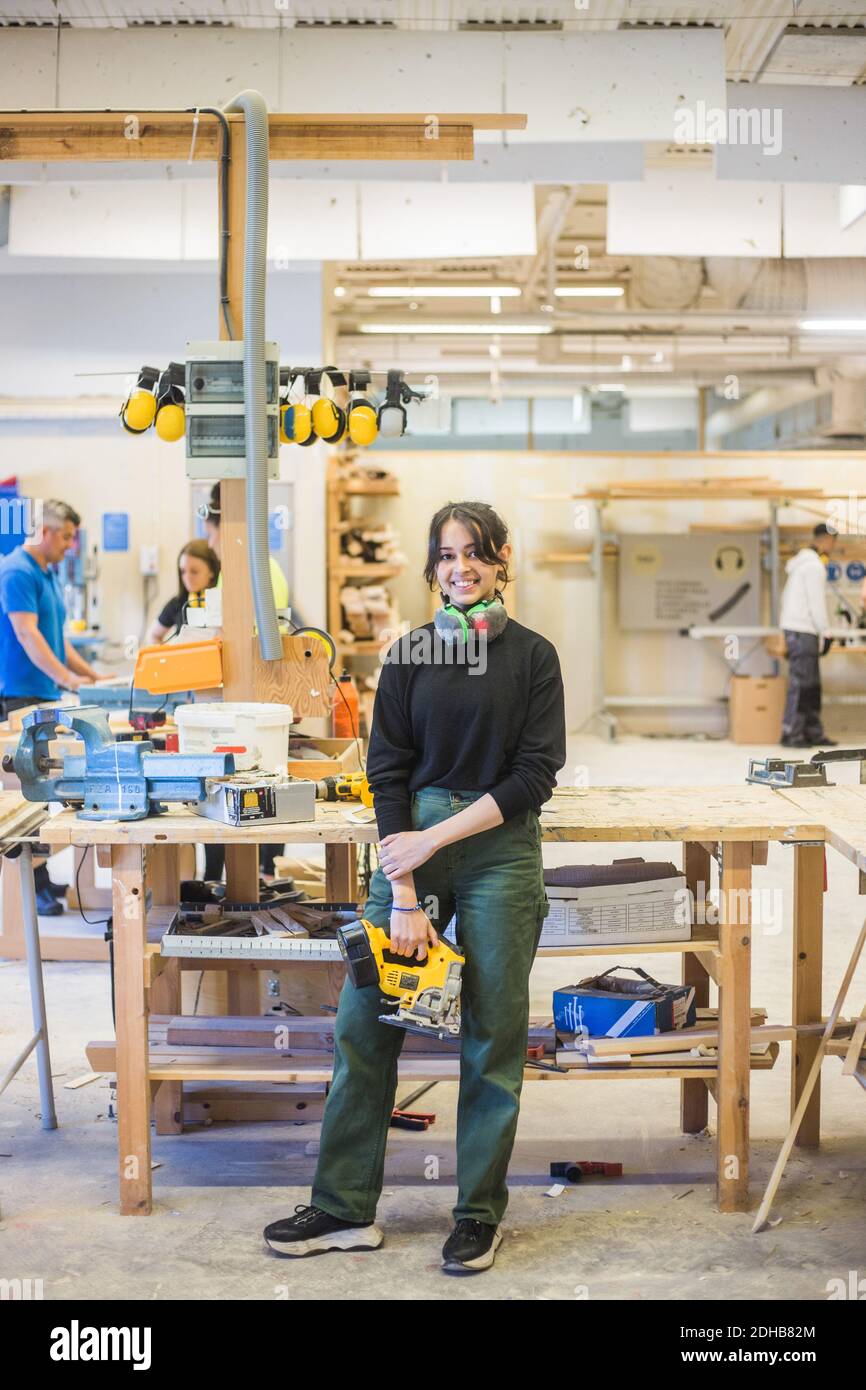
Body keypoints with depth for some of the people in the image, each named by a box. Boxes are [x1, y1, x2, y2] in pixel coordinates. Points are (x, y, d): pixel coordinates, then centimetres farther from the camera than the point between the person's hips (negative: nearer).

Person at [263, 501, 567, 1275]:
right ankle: (345, 1210, 15)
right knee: (364, 1024, 3)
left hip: (499, 853, -2)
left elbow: (535, 775, -6)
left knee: (494, 1037, 4)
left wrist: (436, 838, -12)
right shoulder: (410, 655, 6)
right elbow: (389, 773, 1)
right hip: (411, 843, 2)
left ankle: (480, 1215, 18)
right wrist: (403, 894, -8)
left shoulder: (533, 658, 1)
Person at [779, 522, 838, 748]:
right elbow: (817, 603, -16)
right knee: (801, 684, -8)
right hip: (803, 631, -10)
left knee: (812, 685, 11)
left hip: (794, 629, 10)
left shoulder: (801, 562, 18)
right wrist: (825, 634, -10)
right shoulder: (814, 565, -13)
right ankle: (791, 734, -8)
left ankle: (813, 732, 13)